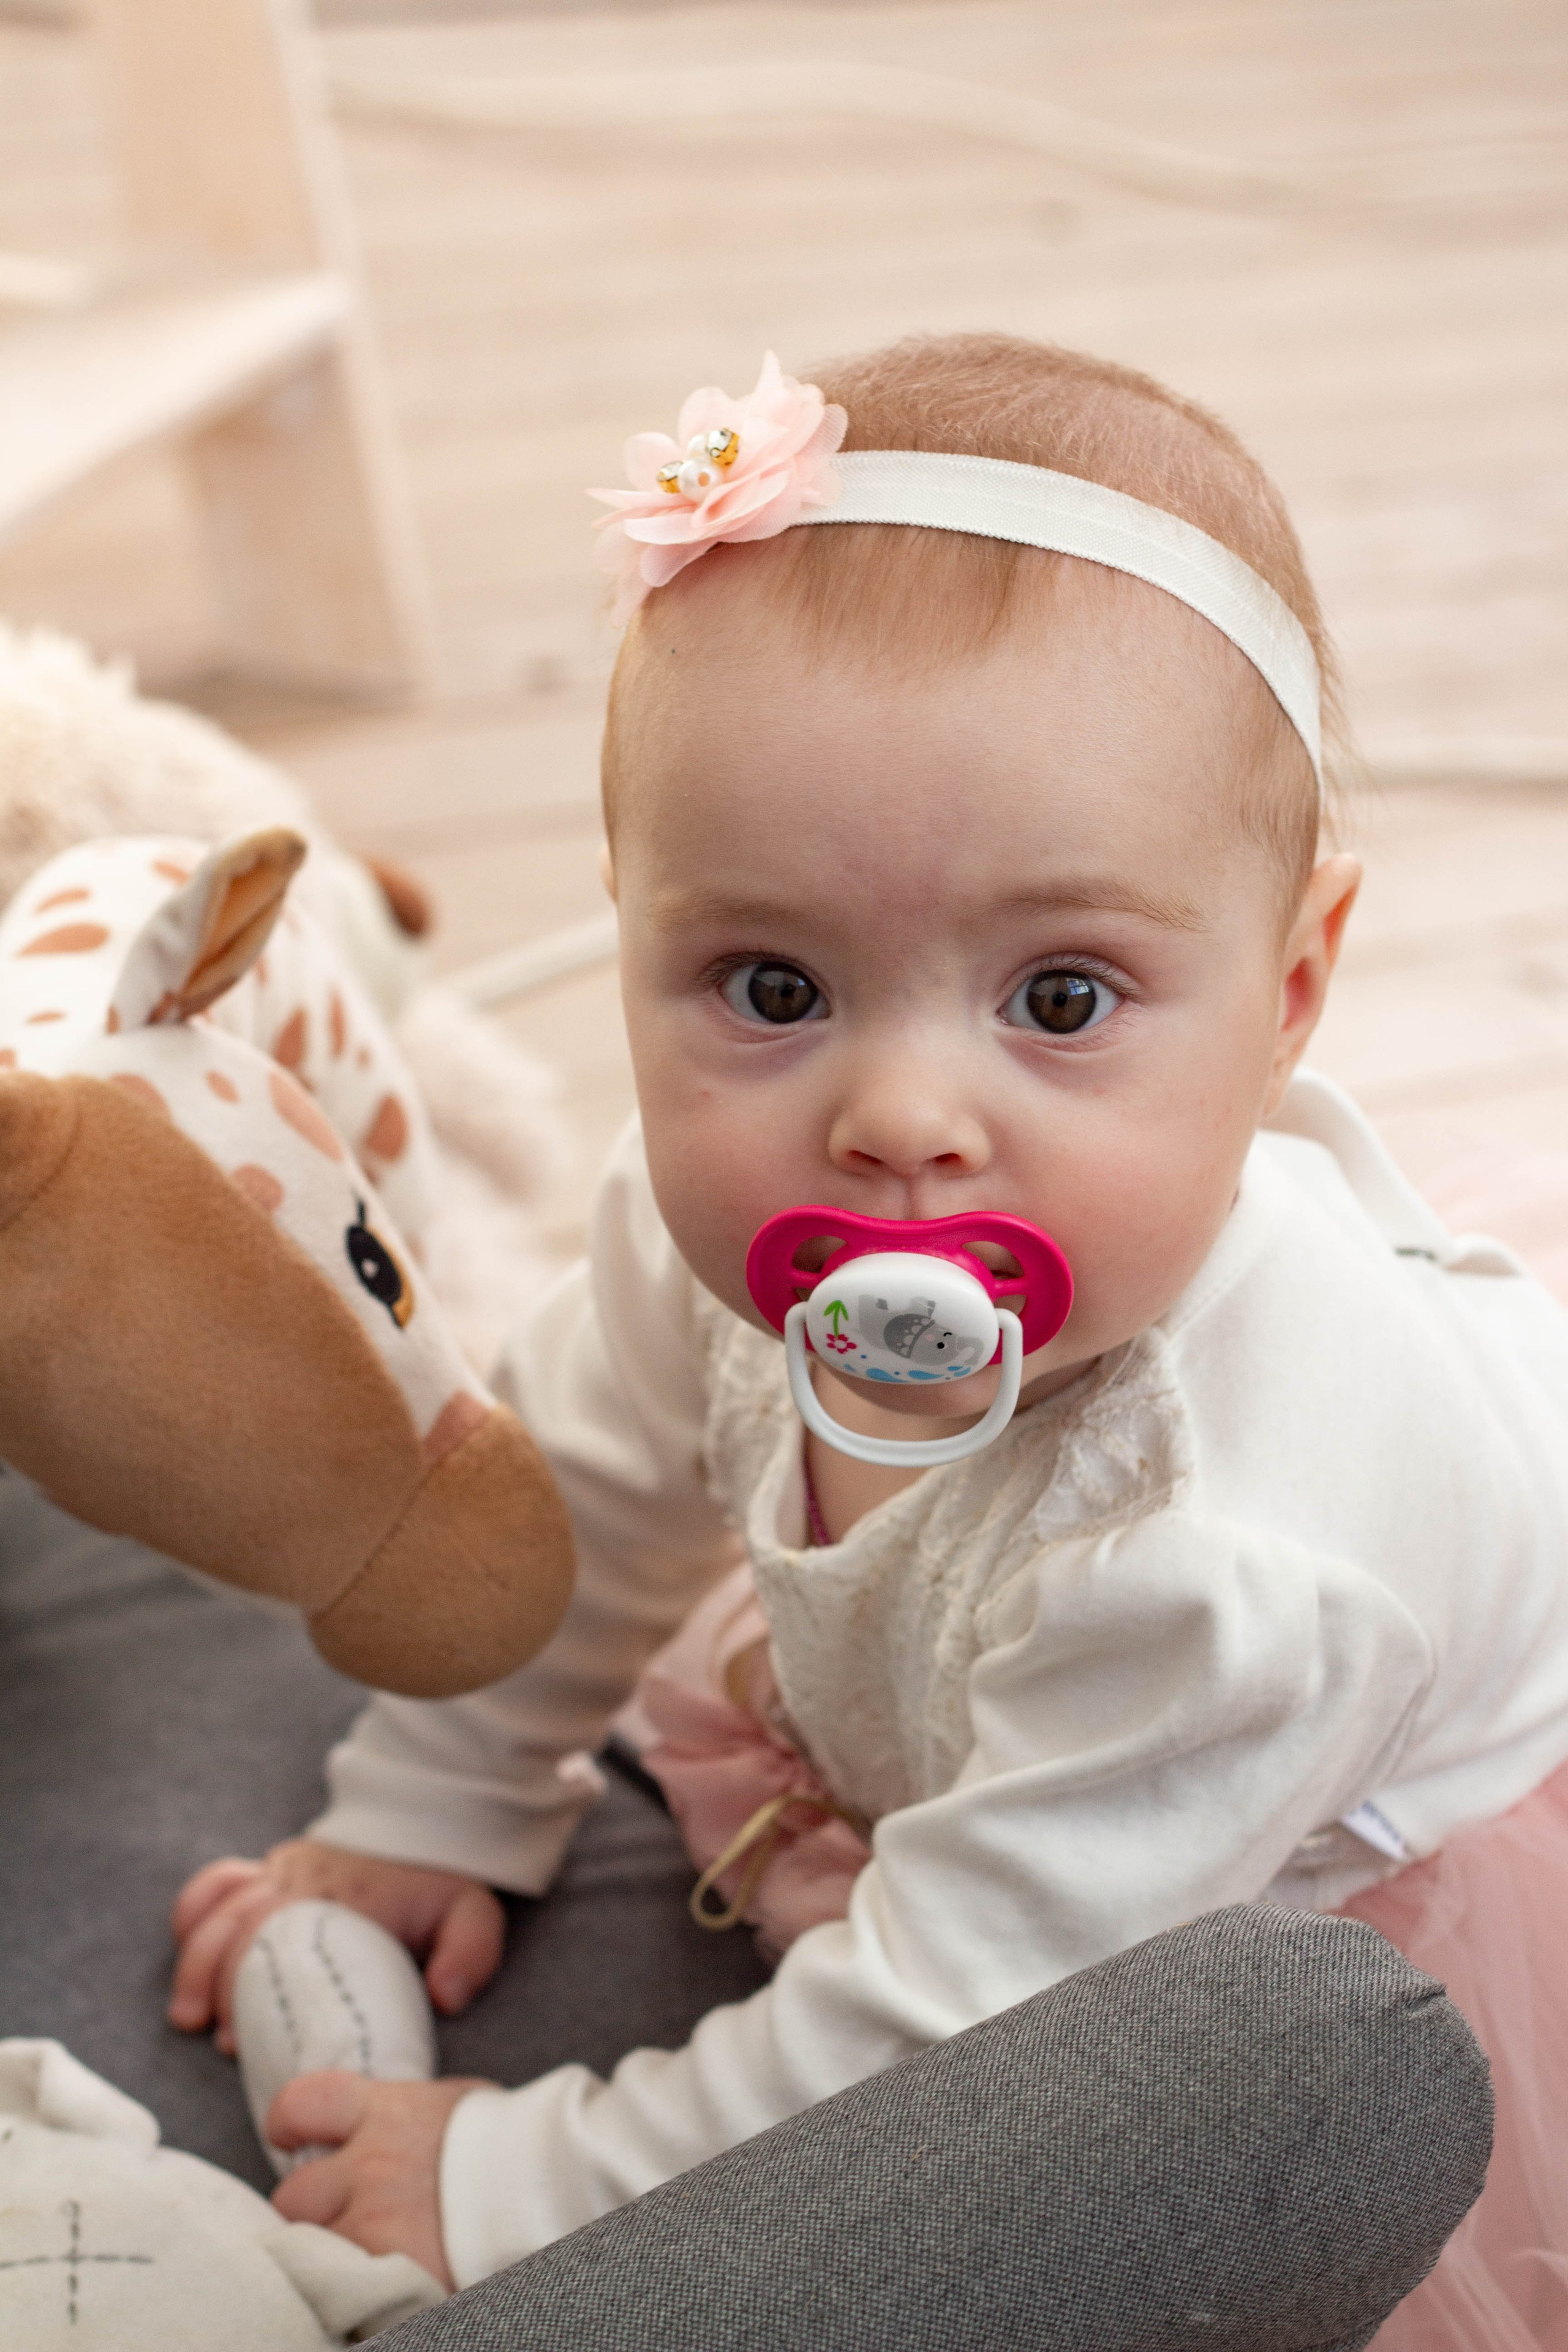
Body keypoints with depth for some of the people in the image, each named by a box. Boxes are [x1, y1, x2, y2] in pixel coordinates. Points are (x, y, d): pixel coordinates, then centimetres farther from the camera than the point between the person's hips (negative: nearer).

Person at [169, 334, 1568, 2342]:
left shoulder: (1226, 1555, -46)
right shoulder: (725, 1231, -26)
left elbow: (960, 2018, -34)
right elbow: (593, 1475, -4)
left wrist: (526, 2191, -23)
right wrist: (425, 1808, 6)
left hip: (1370, 1865, -5)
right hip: (973, 1707, 6)